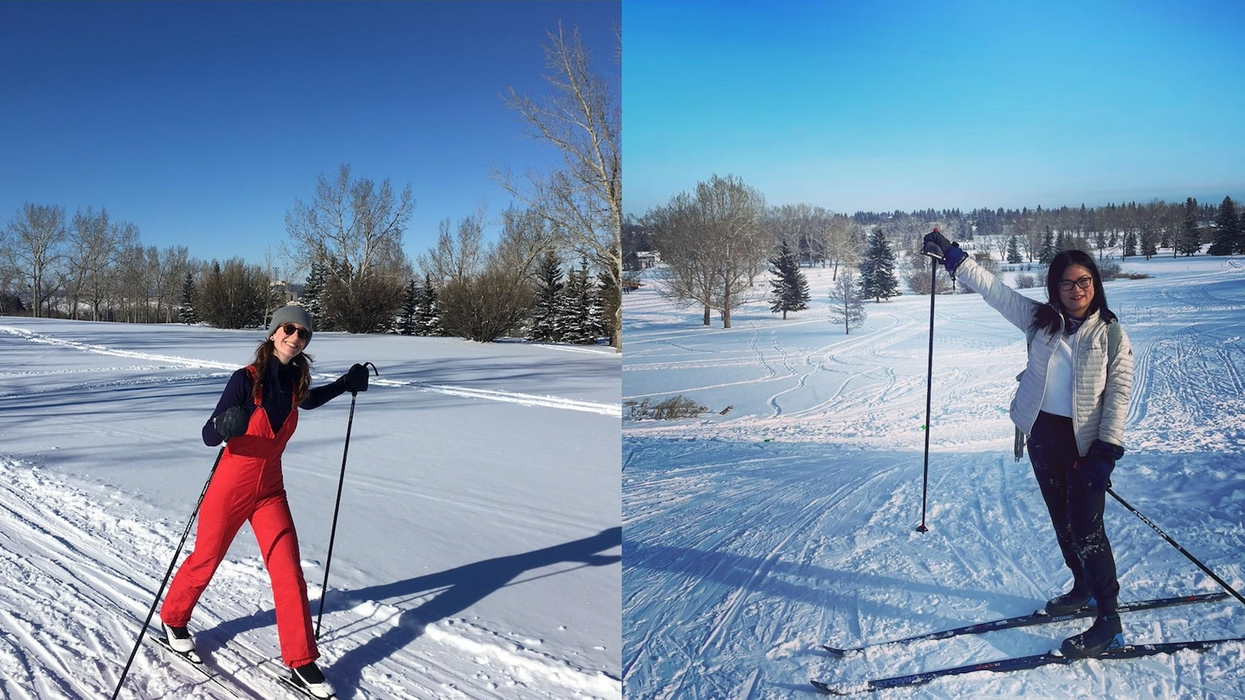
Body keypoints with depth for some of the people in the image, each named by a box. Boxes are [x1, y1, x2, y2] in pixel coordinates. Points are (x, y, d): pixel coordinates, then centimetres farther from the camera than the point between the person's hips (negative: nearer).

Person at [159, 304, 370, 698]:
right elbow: (209, 436, -20)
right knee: (204, 562, 16)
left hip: (270, 492, 4)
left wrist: (346, 384, 12)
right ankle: (173, 619, 45)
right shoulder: (246, 379, -18)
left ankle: (301, 662, 6)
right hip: (230, 489, -4)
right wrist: (225, 425, -42)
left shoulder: (295, 381, -2)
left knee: (289, 574, -2)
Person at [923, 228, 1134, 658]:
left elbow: (1119, 392, -9)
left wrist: (1108, 450, -16)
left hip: (1085, 440, -5)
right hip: (1042, 432, 5)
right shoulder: (1039, 319, 3)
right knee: (1061, 519, 17)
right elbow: (994, 289, 5)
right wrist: (953, 256, 1)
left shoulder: (1110, 333, -6)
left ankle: (1109, 622, 1)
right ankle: (1083, 588, 37)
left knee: (1086, 528, -7)